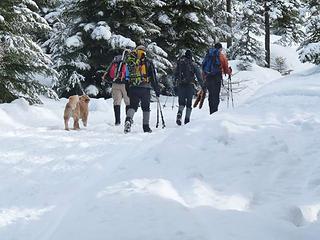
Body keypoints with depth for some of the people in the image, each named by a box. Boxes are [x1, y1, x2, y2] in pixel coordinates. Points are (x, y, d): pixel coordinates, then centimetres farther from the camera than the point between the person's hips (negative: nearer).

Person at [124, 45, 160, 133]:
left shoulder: (130, 62, 10)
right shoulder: (148, 63, 3)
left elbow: (127, 77, 13)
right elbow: (153, 77, 2)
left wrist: (127, 90, 19)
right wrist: (157, 90, 7)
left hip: (133, 88, 2)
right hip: (145, 89, -2)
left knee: (132, 106, 1)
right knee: (146, 108, 9)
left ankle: (128, 119, -27)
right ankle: (146, 127, 8)